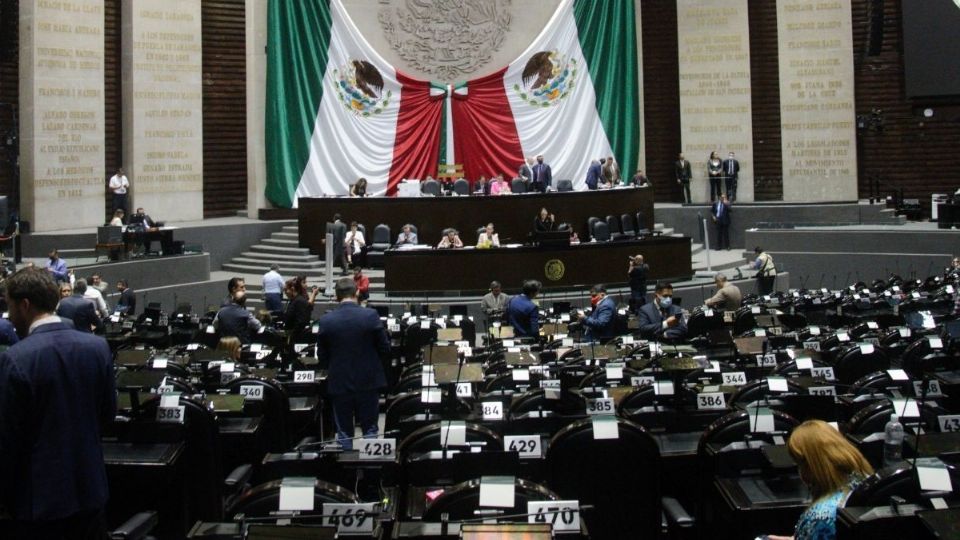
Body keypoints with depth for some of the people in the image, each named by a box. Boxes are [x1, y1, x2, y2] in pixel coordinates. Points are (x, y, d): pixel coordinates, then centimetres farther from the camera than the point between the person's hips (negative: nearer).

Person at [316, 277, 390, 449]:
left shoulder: (325, 321, -7)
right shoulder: (371, 315, -11)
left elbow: (322, 356, 2)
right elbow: (385, 349, -5)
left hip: (339, 382, 1)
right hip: (369, 380, 0)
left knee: (344, 433, 10)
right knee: (370, 430, 11)